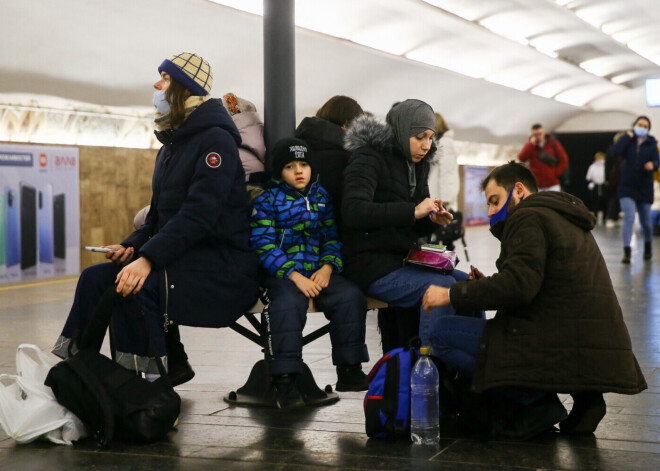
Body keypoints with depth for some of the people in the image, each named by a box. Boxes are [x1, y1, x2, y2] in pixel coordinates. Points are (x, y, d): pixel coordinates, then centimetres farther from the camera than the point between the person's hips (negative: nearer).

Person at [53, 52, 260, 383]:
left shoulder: (216, 139, -11)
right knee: (96, 277, -6)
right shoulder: (171, 146, 20)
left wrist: (149, 259, -30)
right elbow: (159, 215, 22)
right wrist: (133, 246, 1)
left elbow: (200, 213, -23)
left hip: (225, 267, -9)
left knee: (137, 285, -31)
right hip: (184, 259, 9)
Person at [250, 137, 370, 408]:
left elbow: (332, 237, 15)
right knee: (288, 304, -35)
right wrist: (295, 276, -19)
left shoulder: (321, 196, 16)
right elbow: (264, 246, -8)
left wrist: (327, 267, -6)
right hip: (282, 273, -4)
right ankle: (284, 381, -27)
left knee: (351, 297, -20)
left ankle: (349, 371, -6)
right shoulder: (267, 201, 1)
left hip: (319, 271, 4)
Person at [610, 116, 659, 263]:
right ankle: (626, 251, -16)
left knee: (646, 222, 10)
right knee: (629, 218, -17)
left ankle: (648, 247, 36)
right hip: (627, 186, -1)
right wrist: (629, 135, -13)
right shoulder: (628, 141, 3)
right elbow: (615, 150, -18)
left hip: (645, 188, 1)